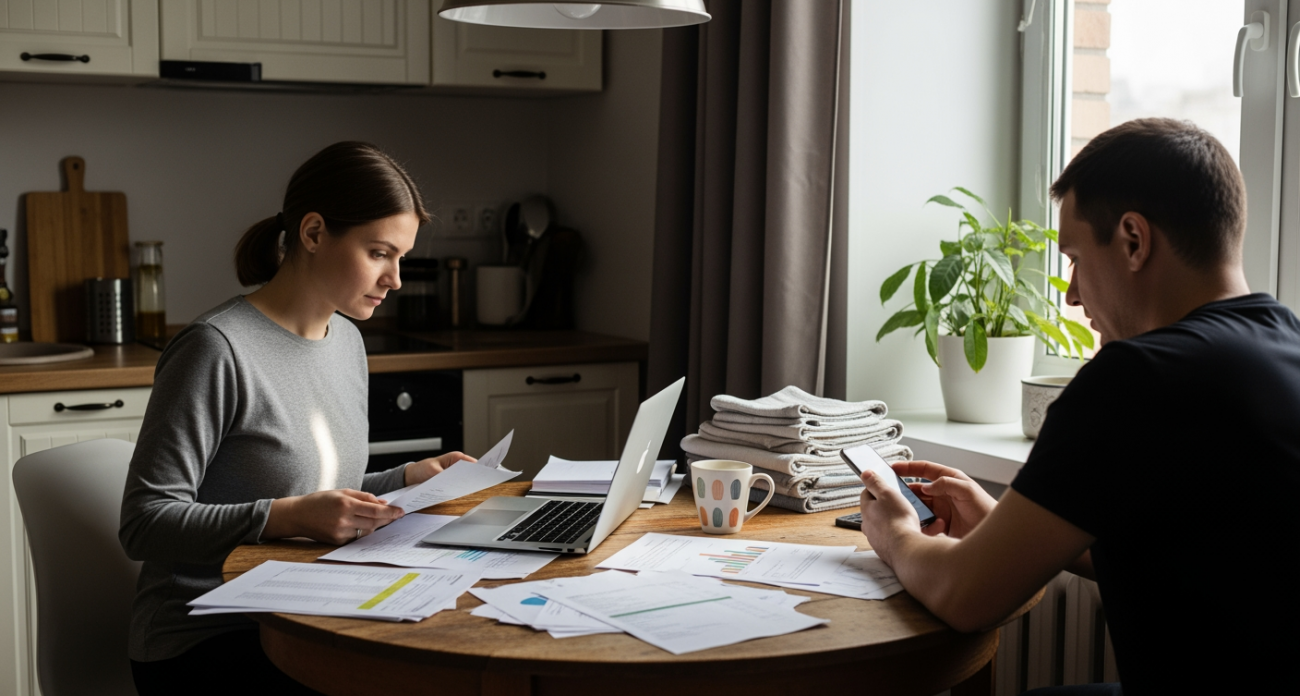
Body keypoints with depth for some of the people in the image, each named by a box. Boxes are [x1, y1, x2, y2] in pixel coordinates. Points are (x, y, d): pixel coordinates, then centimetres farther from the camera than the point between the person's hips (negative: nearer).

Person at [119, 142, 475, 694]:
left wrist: (408, 478, 5)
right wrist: (288, 517, -28)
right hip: (204, 644, -7)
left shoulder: (346, 340, 11)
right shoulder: (217, 349, -16)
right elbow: (144, 524, -17)